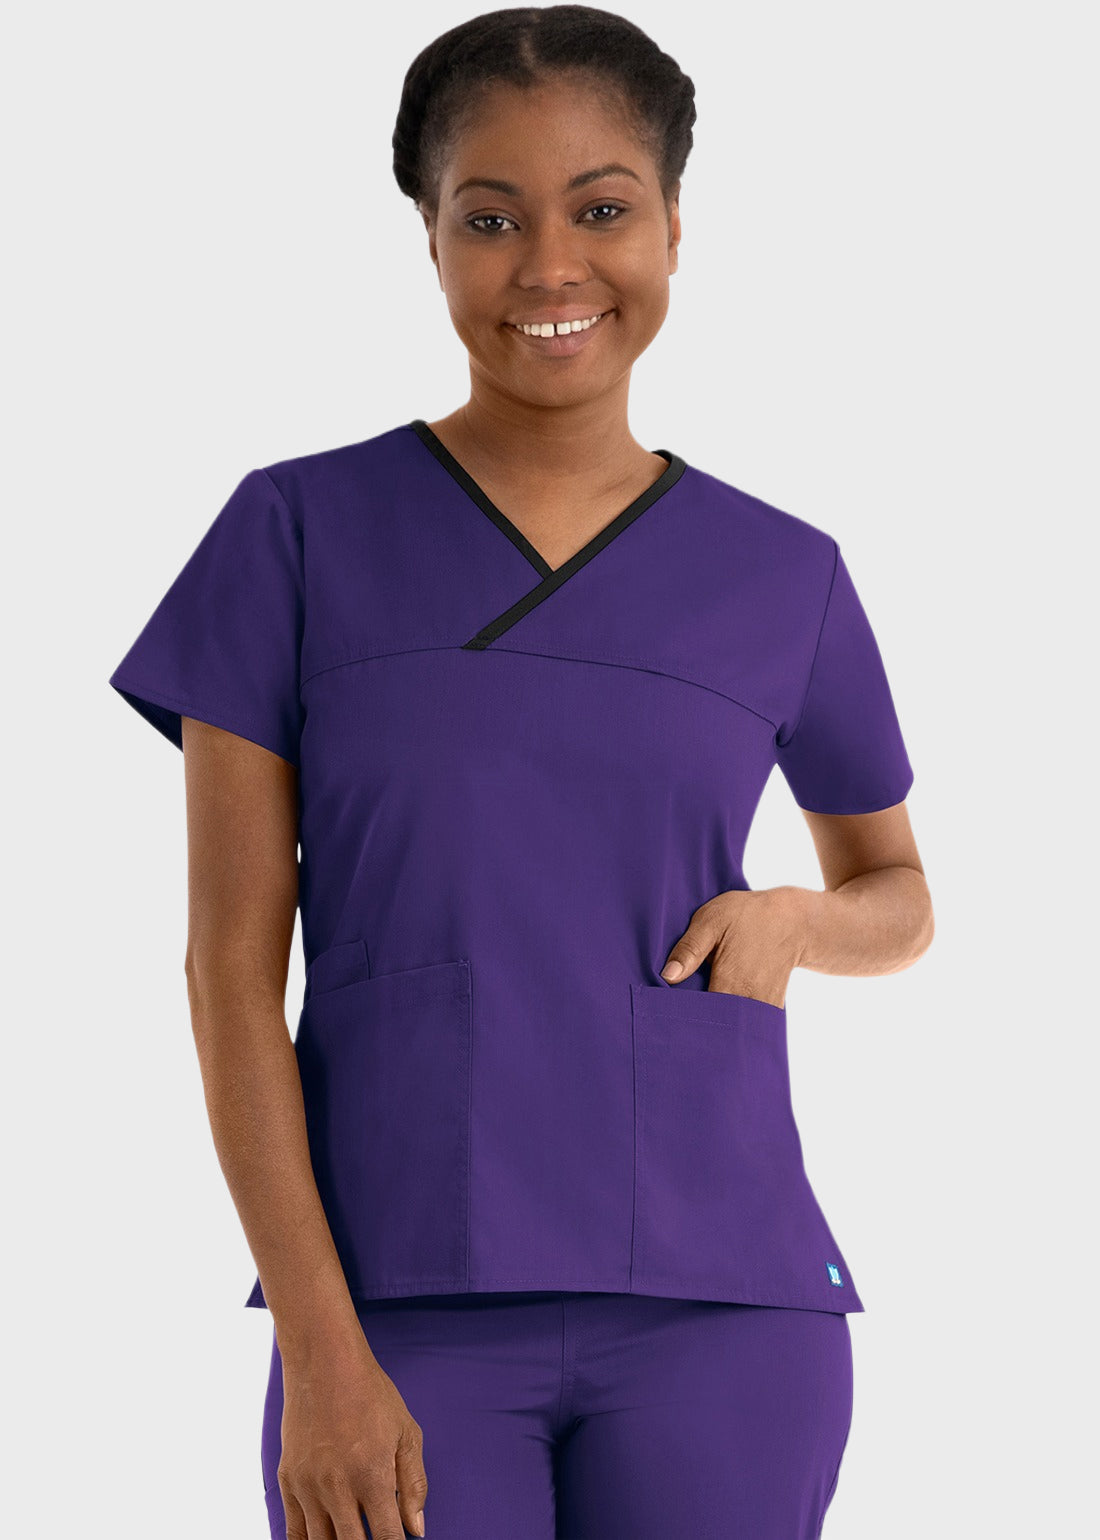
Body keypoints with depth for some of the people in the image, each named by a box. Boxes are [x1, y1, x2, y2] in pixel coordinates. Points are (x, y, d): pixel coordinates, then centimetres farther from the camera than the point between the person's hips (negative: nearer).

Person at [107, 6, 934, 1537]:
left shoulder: (782, 579, 8)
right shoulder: (301, 533, 2)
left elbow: (901, 892, 23)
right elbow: (232, 968, -1)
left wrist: (796, 919, -1)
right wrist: (318, 1348, -9)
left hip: (717, 1307, 2)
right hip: (404, 1310, -1)